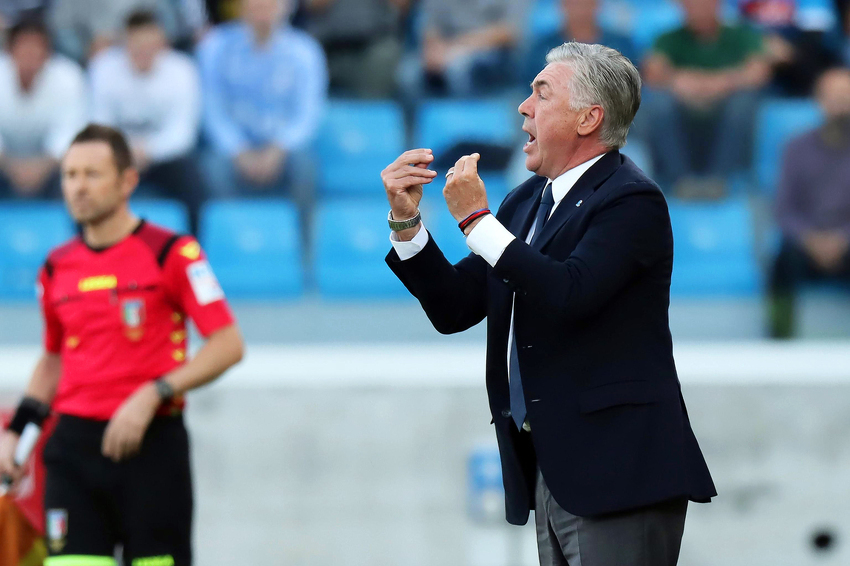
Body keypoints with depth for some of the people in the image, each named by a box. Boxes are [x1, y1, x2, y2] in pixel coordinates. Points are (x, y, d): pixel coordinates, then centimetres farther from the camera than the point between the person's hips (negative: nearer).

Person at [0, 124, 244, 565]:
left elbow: (228, 345, -8)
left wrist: (153, 395, -17)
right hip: (74, 445, 4)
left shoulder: (171, 254, -4)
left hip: (152, 445, -4)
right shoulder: (57, 268, 11)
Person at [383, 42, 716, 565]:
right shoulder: (528, 201, 16)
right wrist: (407, 219, 3)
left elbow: (568, 295, -25)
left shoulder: (631, 200, -10)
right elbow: (455, 310, 15)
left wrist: (477, 219, -18)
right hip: (548, 472, 8)